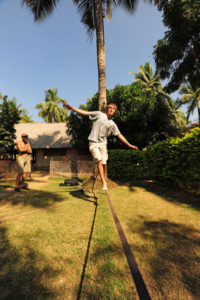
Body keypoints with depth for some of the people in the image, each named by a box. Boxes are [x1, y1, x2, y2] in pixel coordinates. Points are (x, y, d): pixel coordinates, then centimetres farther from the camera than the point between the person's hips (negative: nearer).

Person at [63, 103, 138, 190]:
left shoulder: (112, 124, 11)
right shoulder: (99, 114, 5)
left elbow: (119, 135, 14)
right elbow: (85, 113, 2)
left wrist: (129, 145, 11)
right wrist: (71, 108, -3)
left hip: (103, 143, 3)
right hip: (93, 143, -3)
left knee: (104, 163, -2)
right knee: (99, 160, -19)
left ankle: (104, 180, 20)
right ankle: (104, 182, -10)